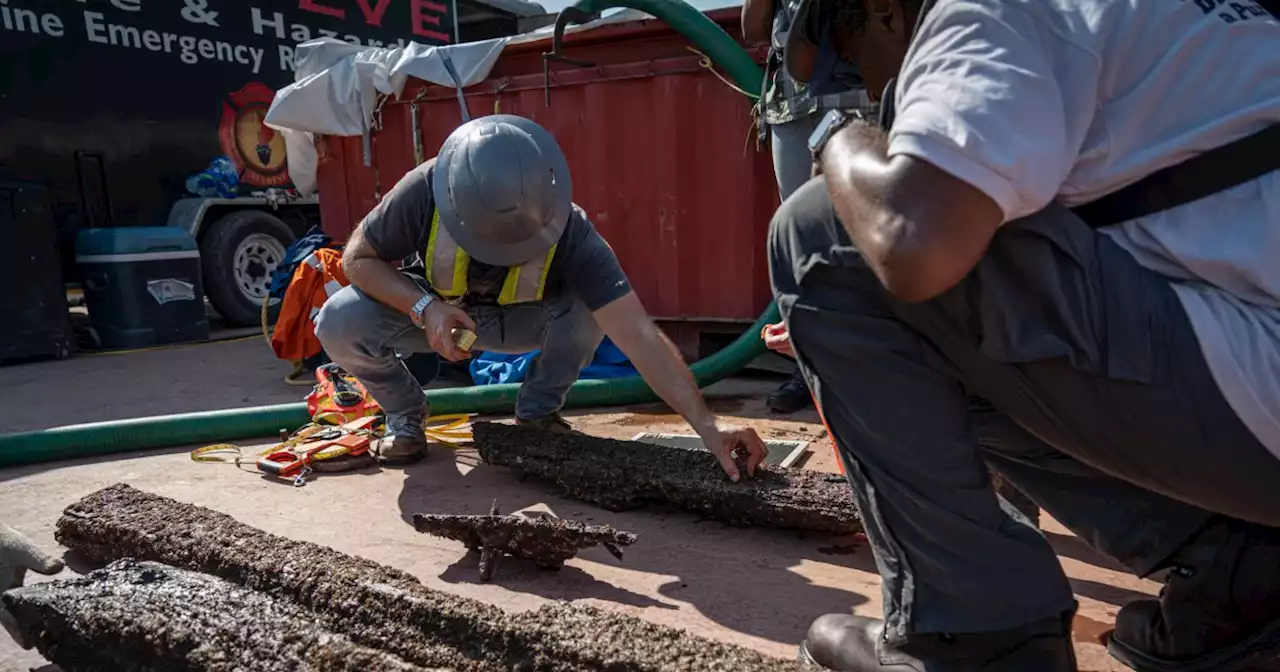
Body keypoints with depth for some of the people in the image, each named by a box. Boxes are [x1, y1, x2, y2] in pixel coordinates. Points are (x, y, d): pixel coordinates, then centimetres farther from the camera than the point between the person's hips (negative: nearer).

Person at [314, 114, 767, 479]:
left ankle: (538, 412, -4)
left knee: (590, 307, -31)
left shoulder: (569, 230, -34)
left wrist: (706, 424, -47)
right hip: (429, 312, 1)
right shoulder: (424, 192, -33)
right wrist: (424, 307, -35)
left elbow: (639, 334, -39)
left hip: (515, 321, 0)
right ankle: (405, 413, 1)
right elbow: (358, 258, -17)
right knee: (339, 322, -28)